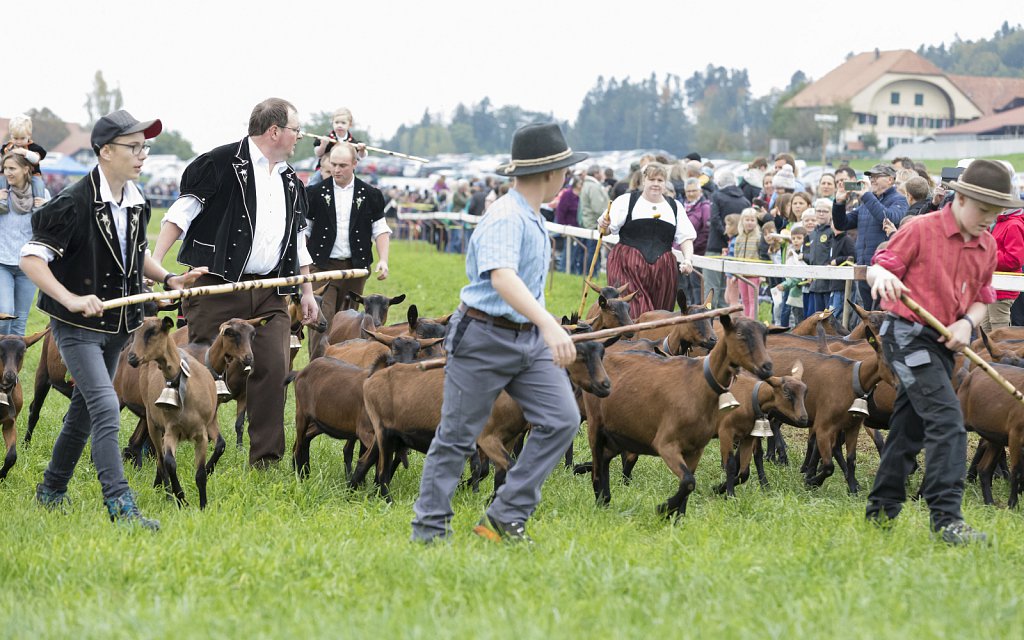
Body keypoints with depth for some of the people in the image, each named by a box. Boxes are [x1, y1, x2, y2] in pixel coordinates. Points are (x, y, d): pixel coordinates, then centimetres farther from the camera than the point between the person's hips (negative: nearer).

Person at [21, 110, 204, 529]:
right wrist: (70, 300, -30)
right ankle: (120, 506, -21)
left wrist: (169, 279, 5)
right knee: (106, 408, -18)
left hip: (116, 324, 8)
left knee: (84, 410, 17)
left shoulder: (137, 204, 6)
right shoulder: (74, 203, -19)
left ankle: (52, 490, 33)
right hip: (77, 325, -8)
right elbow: (31, 258, -20)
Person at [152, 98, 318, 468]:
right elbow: (182, 213, -8)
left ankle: (266, 460, 3)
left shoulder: (290, 183, 17)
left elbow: (298, 242, 26)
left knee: (273, 369, -3)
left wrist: (307, 291, 24)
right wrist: (155, 262, -17)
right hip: (218, 289, -6)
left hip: (270, 296, 6)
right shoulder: (222, 164, -6)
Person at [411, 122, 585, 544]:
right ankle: (429, 531, 13)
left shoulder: (532, 218, 11)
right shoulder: (505, 219, -20)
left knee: (561, 419, -6)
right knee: (457, 437, 2)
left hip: (529, 338, 9)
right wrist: (548, 323, -49)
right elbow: (502, 277, -37)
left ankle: (507, 517, -1)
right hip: (485, 338, -9)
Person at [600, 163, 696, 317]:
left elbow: (685, 239, 13)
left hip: (662, 271, 3)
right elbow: (607, 229, 3)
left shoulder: (675, 207, 15)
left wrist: (688, 259, -5)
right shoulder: (627, 201, 6)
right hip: (629, 268, -3)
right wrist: (603, 226, -20)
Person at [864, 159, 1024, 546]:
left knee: (910, 427, 15)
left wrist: (968, 322, -6)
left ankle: (881, 510, 27)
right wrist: (881, 276, -32)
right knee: (947, 419, -19)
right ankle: (946, 518, -22)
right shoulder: (921, 230, -10)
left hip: (943, 344, 7)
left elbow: (982, 297, 16)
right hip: (908, 335, -7)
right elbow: (878, 267, -7)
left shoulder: (987, 245, 9)